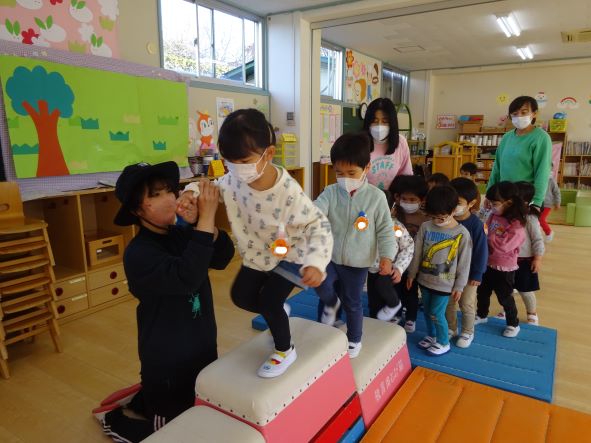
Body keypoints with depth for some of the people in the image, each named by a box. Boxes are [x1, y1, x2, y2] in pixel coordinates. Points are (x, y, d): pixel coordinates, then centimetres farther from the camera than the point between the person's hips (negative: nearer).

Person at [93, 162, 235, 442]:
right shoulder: (138, 253, -25)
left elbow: (222, 258, -13)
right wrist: (205, 219, -40)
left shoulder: (183, 234, -4)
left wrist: (204, 223, -29)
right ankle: (113, 419, 36)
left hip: (202, 349, 7)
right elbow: (185, 279, -40)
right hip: (167, 361, -7)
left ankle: (140, 399, 44)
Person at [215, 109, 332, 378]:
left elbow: (318, 225, -32)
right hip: (257, 254, 7)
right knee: (241, 296, 13)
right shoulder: (233, 180, -20)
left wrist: (316, 263, -47)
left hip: (288, 256, -6)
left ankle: (285, 350, 21)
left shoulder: (288, 192, -37)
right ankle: (278, 315, 43)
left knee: (268, 301, -8)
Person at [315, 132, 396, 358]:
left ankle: (355, 339, 38)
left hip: (357, 262, -1)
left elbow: (385, 229, -6)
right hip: (330, 256, 2)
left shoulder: (376, 196, -12)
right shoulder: (330, 192, -8)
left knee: (352, 302, 11)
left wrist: (386, 256, -11)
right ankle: (331, 303, 22)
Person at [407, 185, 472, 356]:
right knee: (427, 310, 18)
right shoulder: (425, 227, -6)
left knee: (436, 314, 2)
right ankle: (431, 336, 41)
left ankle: (443, 343, 25)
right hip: (424, 279, 4)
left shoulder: (462, 233, -14)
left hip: (444, 283, -4)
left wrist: (459, 286, -5)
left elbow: (464, 263, -8)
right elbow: (417, 252, 2)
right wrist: (412, 274, 8)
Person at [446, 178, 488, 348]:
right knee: (448, 303, 17)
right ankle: (451, 328, 37)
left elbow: (481, 251, -13)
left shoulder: (476, 224, -19)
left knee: (466, 305, 12)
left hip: (468, 273, -3)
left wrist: (477, 274, -10)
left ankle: (467, 333, 32)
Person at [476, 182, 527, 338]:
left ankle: (513, 324, 31)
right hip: (487, 264, 7)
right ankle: (481, 315, 44)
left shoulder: (516, 225, -25)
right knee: (482, 292, 22)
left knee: (505, 297, 10)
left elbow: (502, 245, -30)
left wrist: (487, 236, -23)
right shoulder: (494, 215, -2)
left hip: (504, 269, -7)